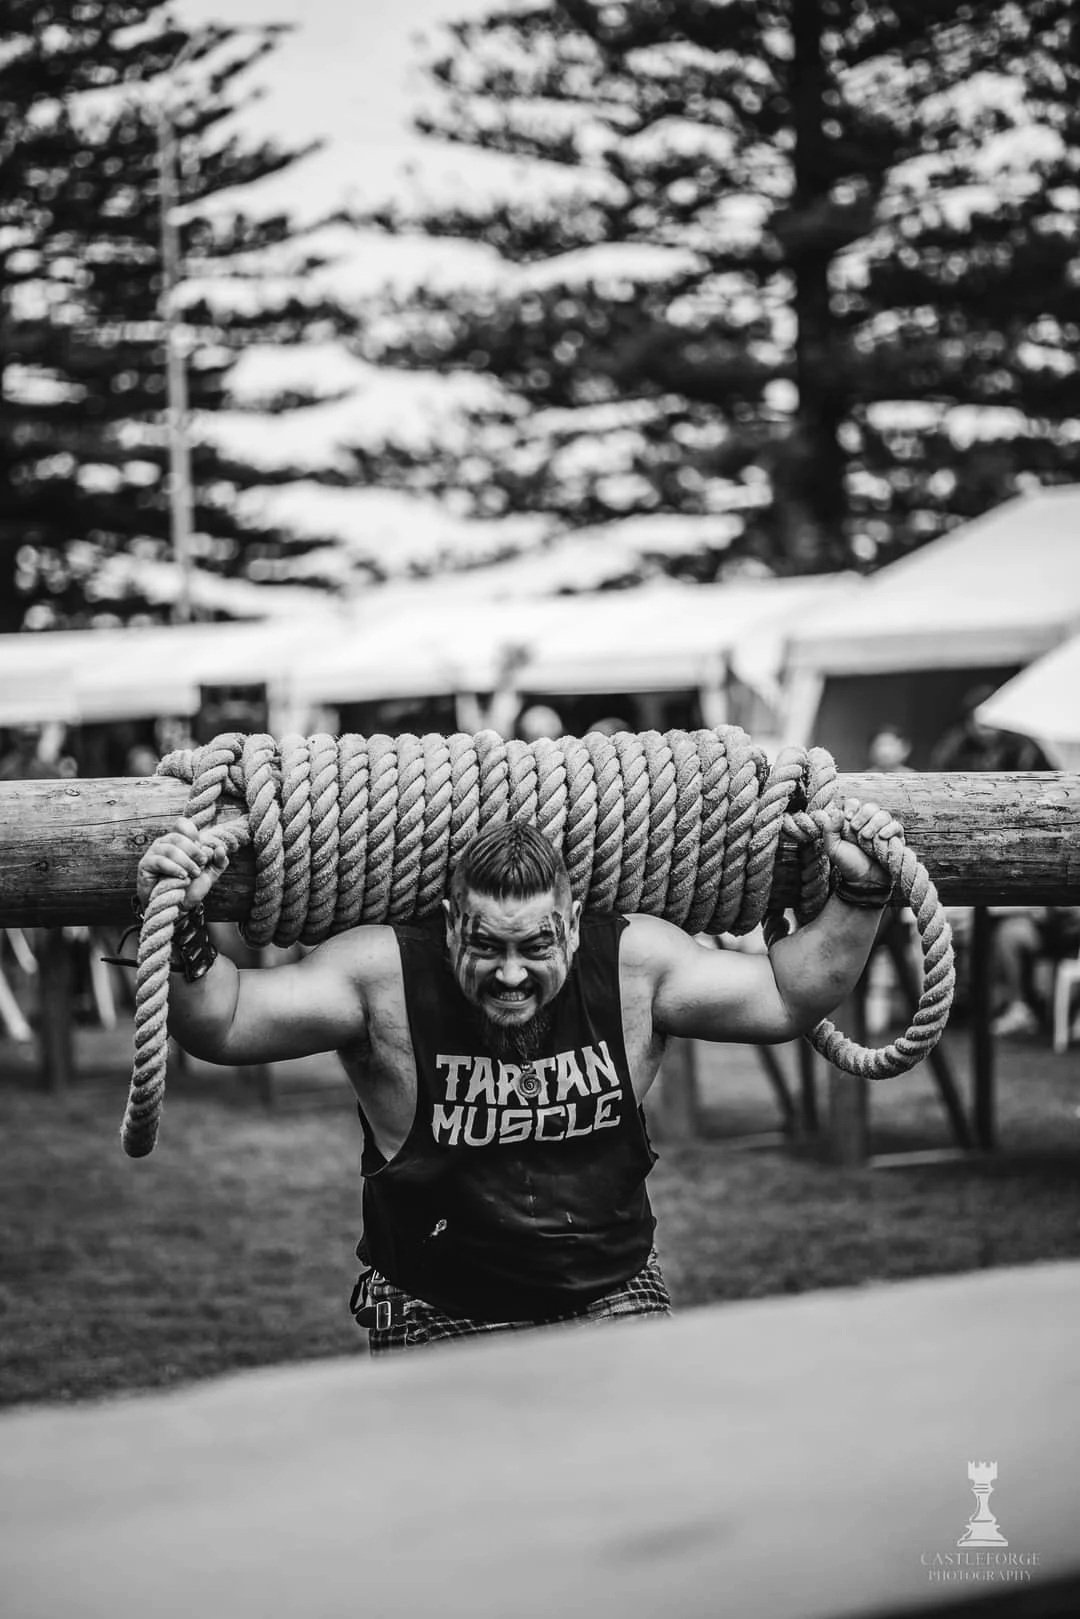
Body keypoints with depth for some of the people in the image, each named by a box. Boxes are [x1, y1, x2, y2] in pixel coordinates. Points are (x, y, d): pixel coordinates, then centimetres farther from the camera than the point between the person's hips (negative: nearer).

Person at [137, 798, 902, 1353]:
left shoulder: (633, 964, -7)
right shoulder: (385, 974, -14)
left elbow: (787, 998, 4)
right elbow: (223, 1023, -15)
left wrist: (860, 896, -6)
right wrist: (181, 932, -32)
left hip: (612, 1295, 2)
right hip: (437, 1318, -2)